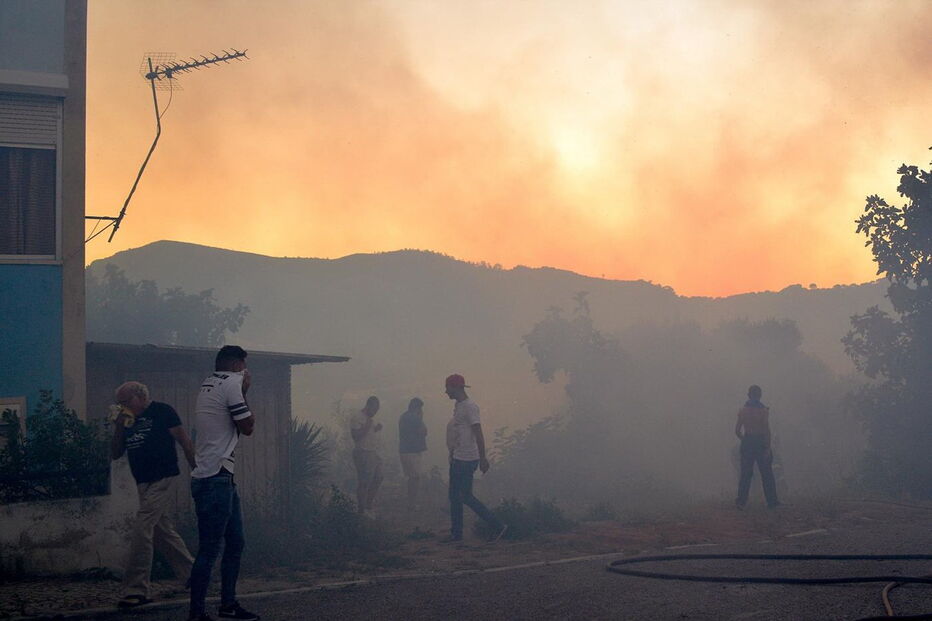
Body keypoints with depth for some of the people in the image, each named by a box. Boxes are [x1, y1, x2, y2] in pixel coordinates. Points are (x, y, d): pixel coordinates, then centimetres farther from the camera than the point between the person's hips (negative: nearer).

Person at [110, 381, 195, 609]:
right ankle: (191, 576, 25)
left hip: (162, 480, -8)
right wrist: (118, 429, -2)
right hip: (143, 483, 8)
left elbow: (185, 442, -5)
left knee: (141, 529, -15)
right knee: (163, 532, 13)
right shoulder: (127, 421, 14)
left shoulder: (162, 411, -4)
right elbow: (115, 454, 13)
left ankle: (135, 589, -14)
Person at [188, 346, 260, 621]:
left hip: (221, 477, 10)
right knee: (209, 549, -7)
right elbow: (247, 427, -7)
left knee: (235, 542, 17)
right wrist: (244, 393, 3)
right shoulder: (232, 383, -10)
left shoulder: (209, 384, 17)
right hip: (215, 478, -10)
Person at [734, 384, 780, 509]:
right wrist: (767, 447, -12)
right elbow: (767, 430, -14)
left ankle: (741, 500, 1)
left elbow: (737, 431, 1)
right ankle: (771, 500, 13)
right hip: (760, 442, -3)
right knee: (766, 473, 8)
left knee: (745, 473, 7)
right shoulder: (763, 410, -9)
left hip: (747, 443, 3)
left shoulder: (742, 411, 1)